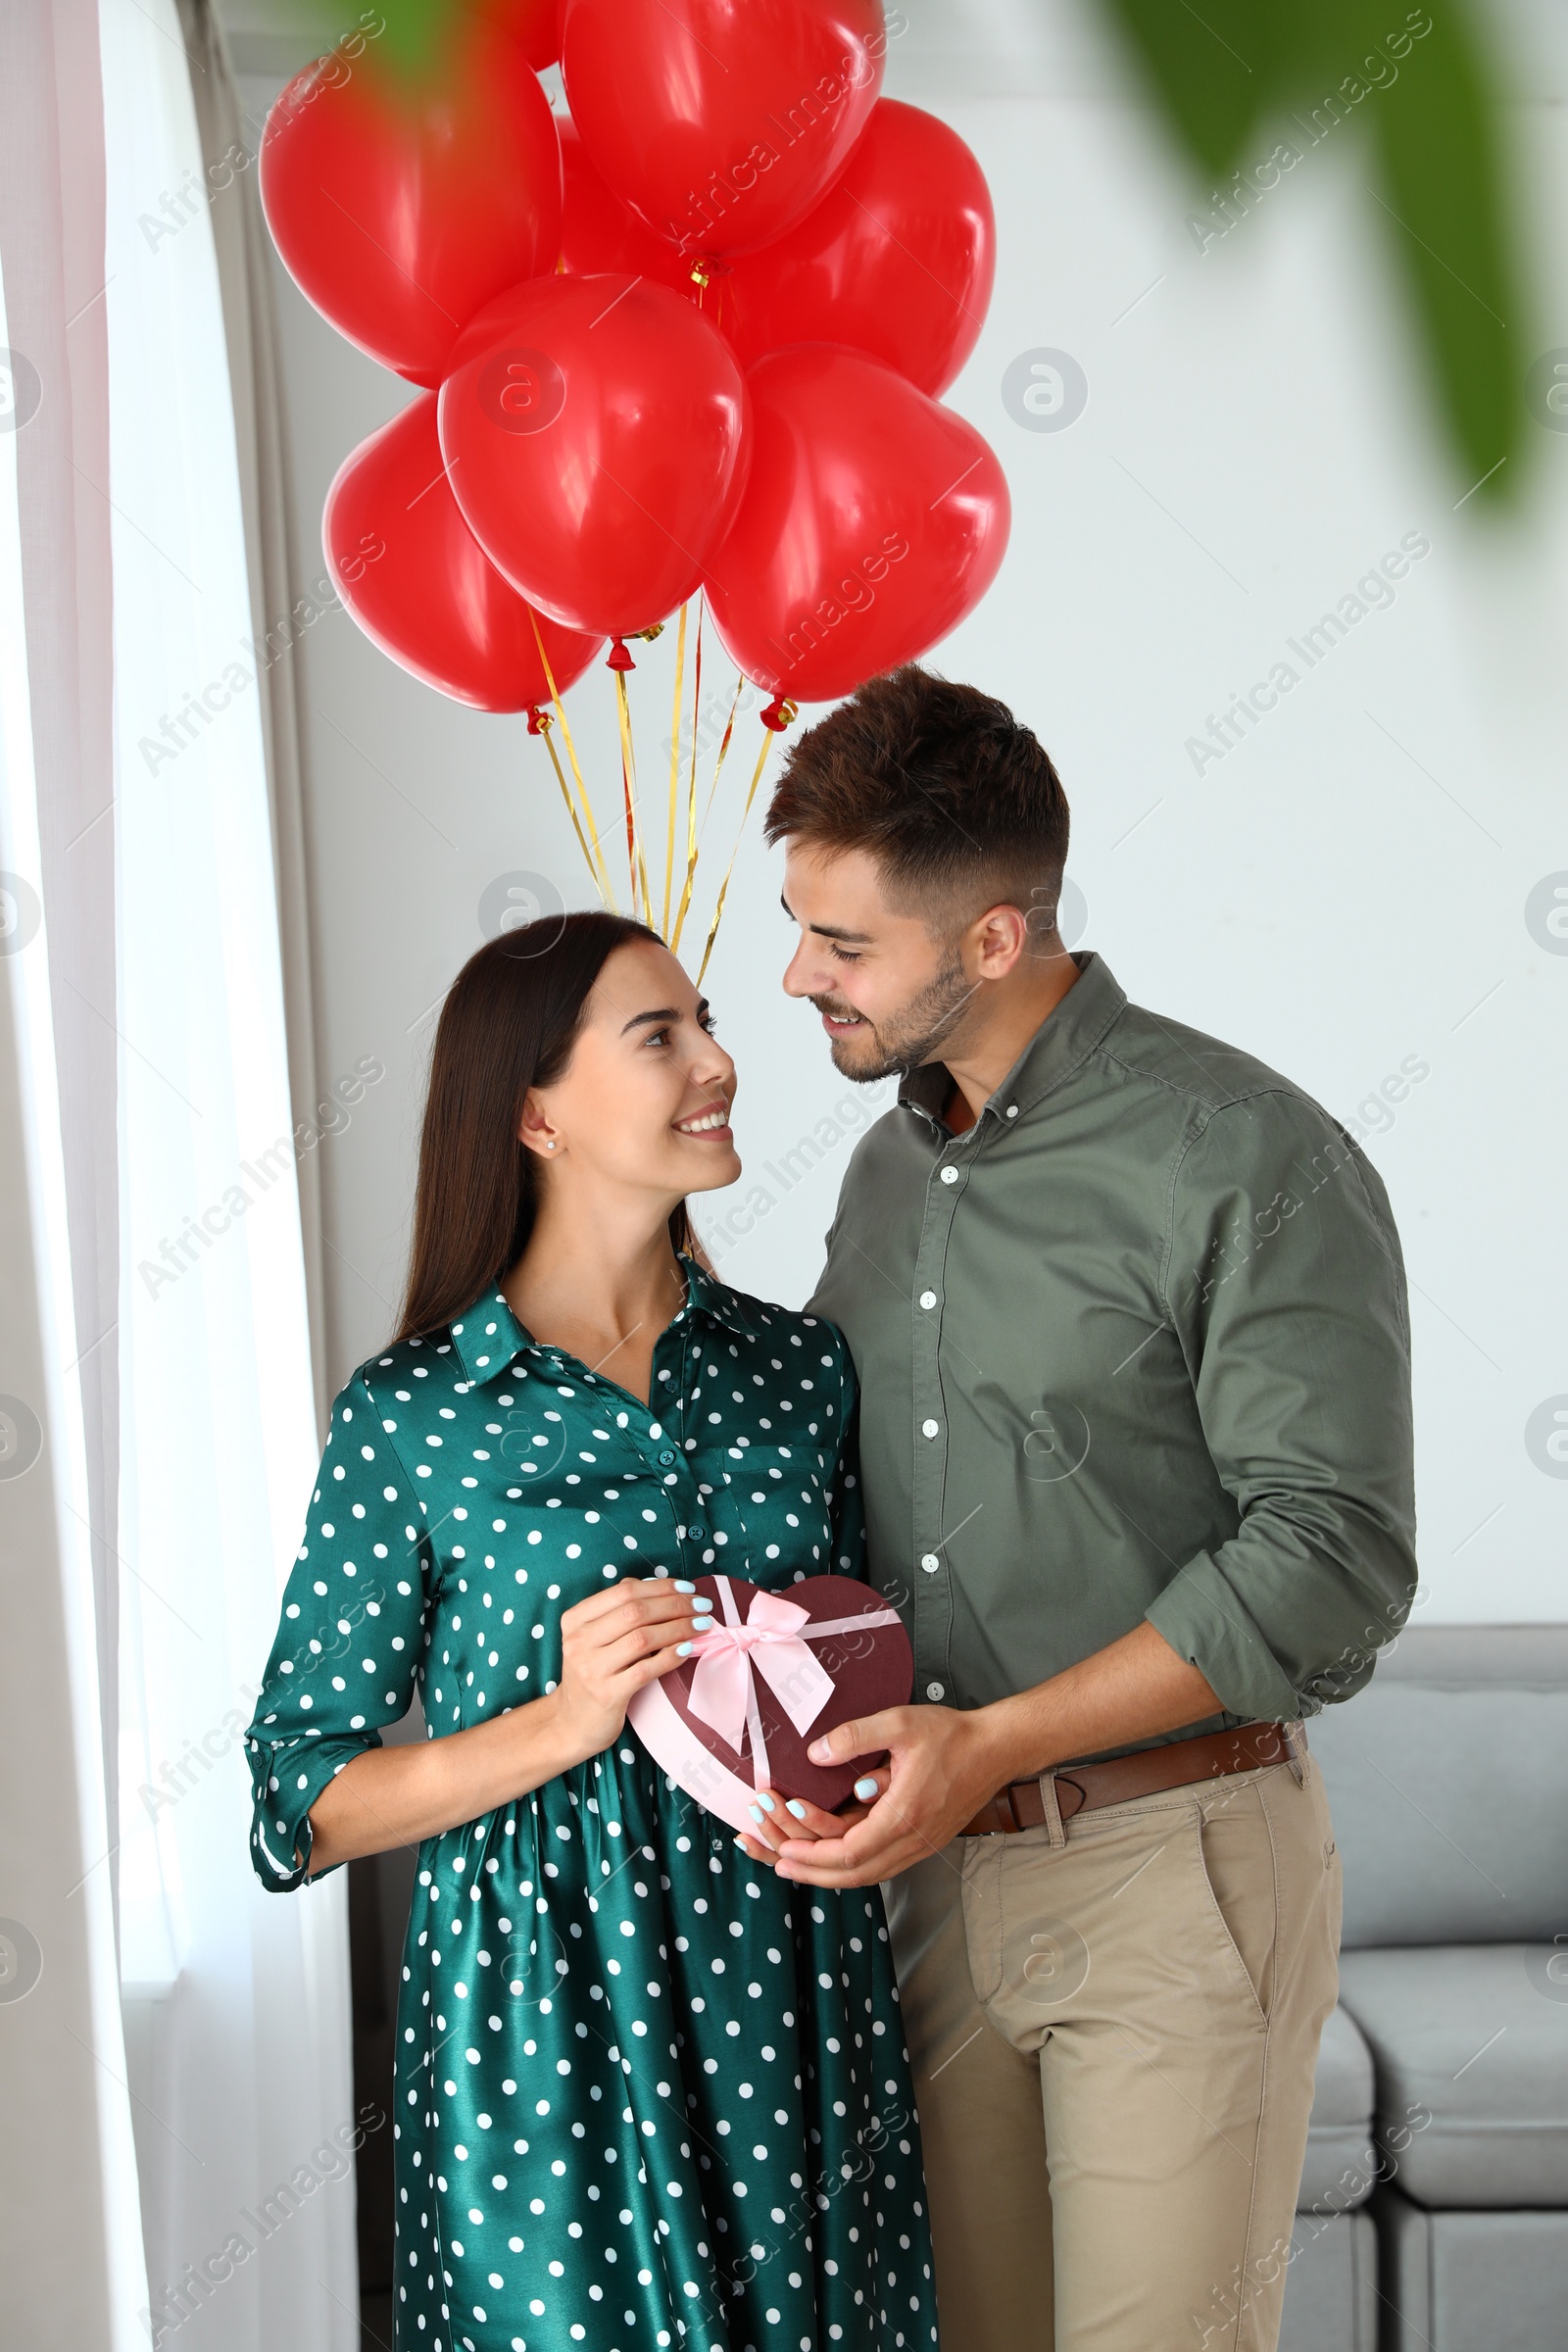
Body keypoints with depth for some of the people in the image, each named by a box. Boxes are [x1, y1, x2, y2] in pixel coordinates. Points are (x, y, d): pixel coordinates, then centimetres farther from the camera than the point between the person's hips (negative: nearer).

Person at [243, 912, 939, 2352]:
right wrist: (563, 1722, -19)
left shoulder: (799, 1365, 3)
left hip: (791, 1998, 4)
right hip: (545, 2023, -3)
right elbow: (303, 1801, -6)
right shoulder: (412, 1417, -8)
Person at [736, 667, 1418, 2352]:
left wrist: (993, 1743, -20)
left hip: (1175, 1868, -6)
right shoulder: (888, 1166, 11)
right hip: (937, 1867, 6)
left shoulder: (1246, 1158, -12)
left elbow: (1331, 1559, -17)